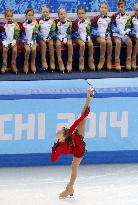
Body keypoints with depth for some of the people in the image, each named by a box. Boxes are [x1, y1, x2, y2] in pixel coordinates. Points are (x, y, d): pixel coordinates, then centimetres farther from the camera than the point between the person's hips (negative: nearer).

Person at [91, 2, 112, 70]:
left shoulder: (109, 19, 9)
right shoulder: (96, 19, 1)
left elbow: (110, 29, 13)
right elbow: (93, 29, 0)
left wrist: (107, 35, -5)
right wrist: (100, 35, -11)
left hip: (106, 36, 2)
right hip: (98, 36, -2)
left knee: (109, 42, -29)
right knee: (103, 41, -33)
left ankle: (109, 60, -20)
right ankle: (102, 60, -27)